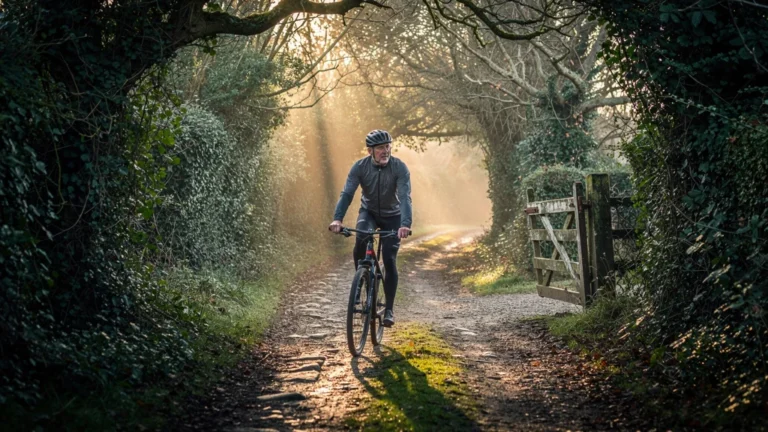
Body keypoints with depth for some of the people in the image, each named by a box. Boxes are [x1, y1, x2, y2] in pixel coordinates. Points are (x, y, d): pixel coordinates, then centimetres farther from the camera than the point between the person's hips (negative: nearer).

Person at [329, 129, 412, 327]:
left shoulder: (399, 167, -24)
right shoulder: (360, 167, -19)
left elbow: (405, 197, -34)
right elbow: (347, 194, -26)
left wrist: (405, 224, -50)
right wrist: (337, 219, -43)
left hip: (392, 216, -1)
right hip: (369, 212, 1)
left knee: (389, 260, -10)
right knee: (360, 241, -31)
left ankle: (389, 309, 2)